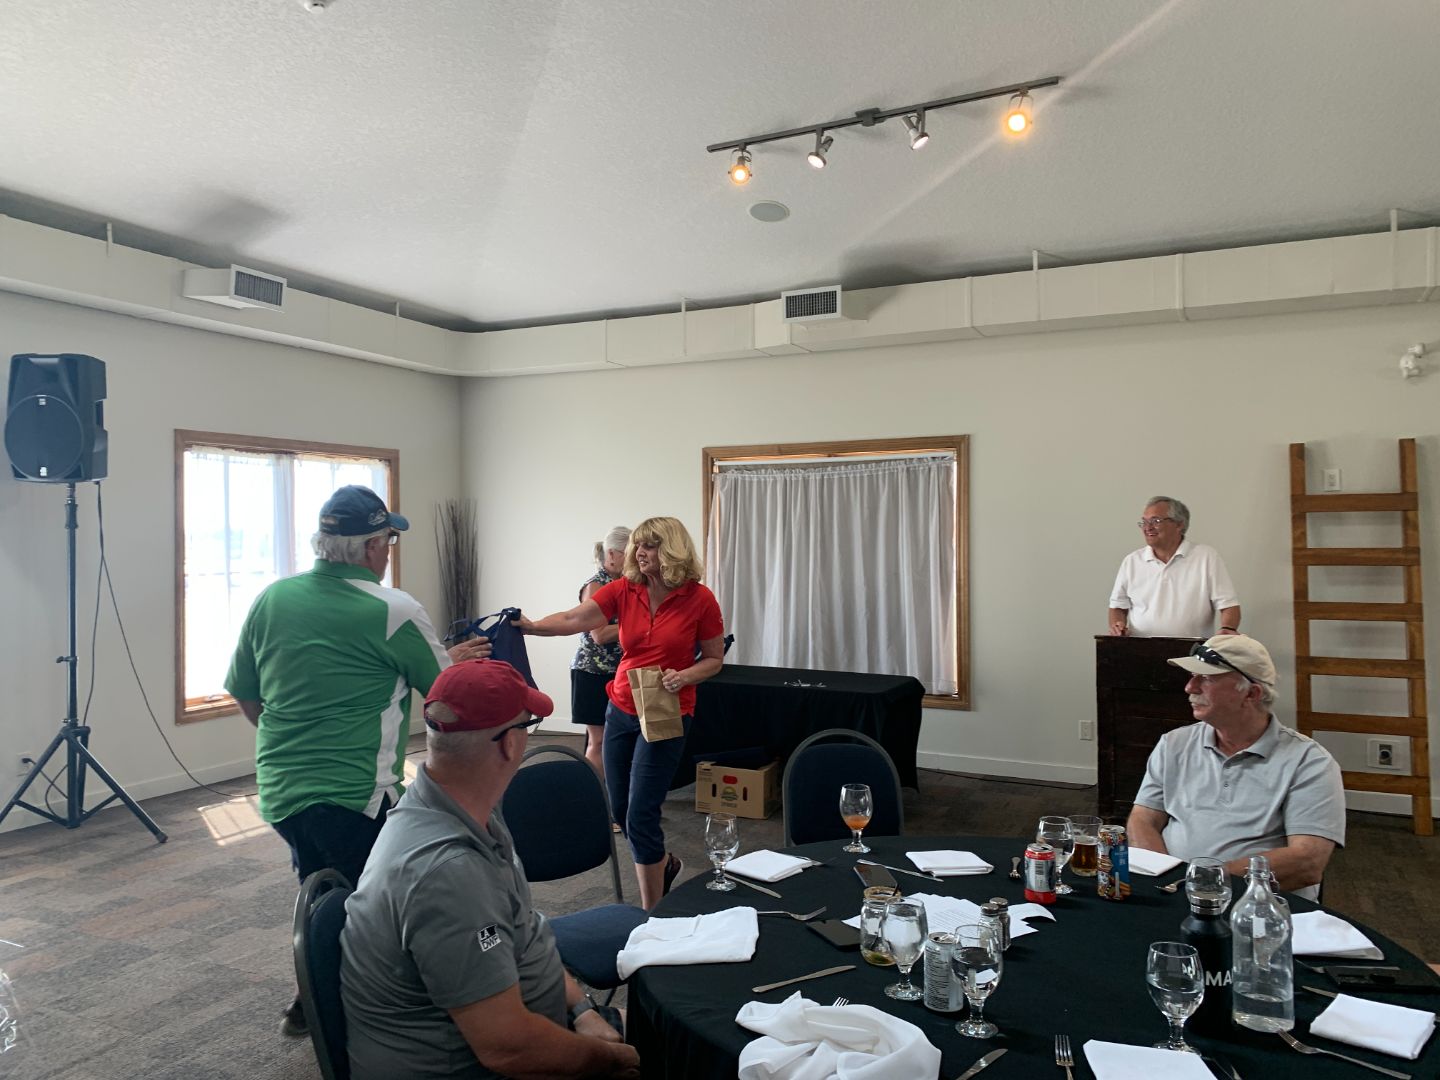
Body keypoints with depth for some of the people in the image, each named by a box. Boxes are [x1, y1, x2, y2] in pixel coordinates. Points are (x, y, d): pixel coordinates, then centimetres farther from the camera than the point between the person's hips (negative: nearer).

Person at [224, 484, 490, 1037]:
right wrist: (458, 657, 21)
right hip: (355, 799, -7)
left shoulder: (271, 599, 2)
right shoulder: (394, 612, -14)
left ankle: (310, 1002, 36)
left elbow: (243, 693, 13)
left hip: (279, 792, 7)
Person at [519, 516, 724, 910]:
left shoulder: (699, 599, -10)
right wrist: (531, 625, -34)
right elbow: (572, 619, -16)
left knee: (640, 815, -7)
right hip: (621, 709, 5)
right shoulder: (623, 590, -3)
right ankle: (664, 863, 44)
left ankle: (652, 916, 11)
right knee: (619, 808, 14)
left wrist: (684, 676, -19)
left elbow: (714, 658, 0)